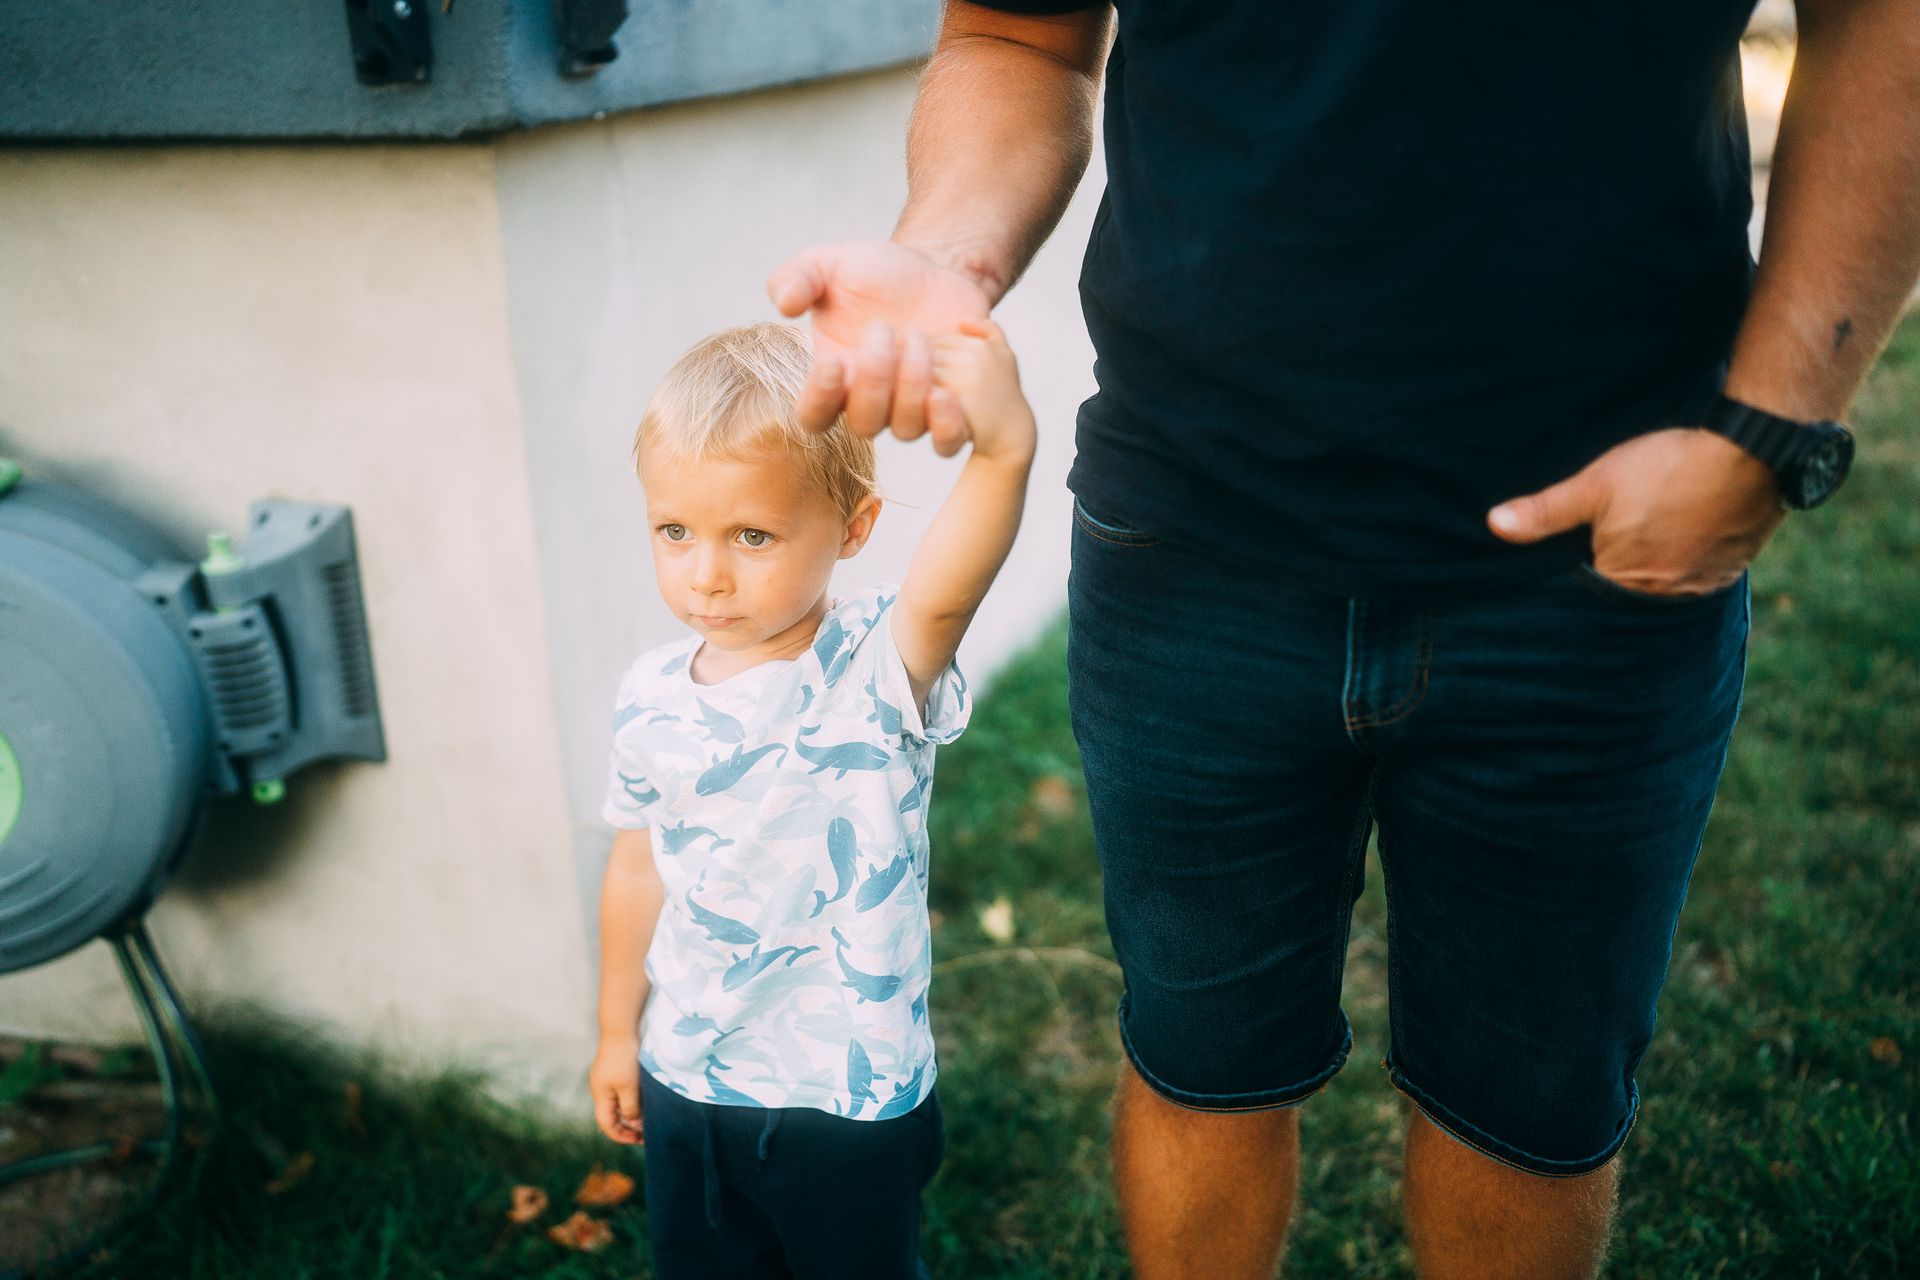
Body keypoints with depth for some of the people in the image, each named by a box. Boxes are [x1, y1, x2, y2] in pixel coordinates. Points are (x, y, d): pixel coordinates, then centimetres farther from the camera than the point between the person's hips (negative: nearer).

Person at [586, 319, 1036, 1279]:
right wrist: (618, 1033, 14)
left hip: (848, 1090, -4)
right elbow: (638, 871, 5)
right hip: (683, 1078, 4)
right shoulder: (651, 698, -7)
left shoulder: (877, 669, -22)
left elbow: (945, 591, -45)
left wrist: (1002, 447, -62)